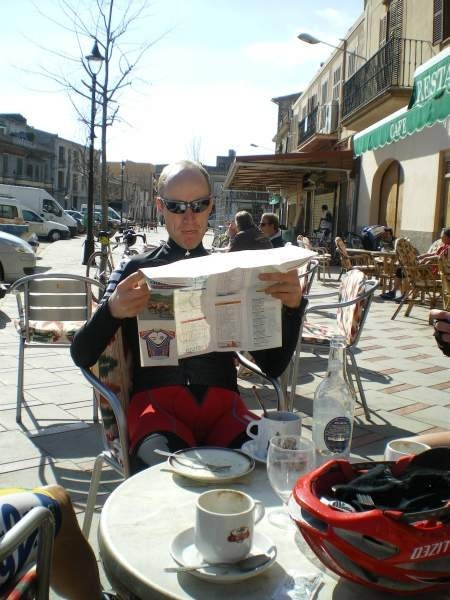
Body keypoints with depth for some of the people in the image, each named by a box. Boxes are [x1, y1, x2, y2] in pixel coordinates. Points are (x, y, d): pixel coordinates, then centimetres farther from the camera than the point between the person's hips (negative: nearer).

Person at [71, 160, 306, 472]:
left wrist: (293, 306, -8)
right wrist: (111, 310, -18)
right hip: (156, 399, -1)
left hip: (222, 401, 2)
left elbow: (273, 365, 10)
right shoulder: (137, 270, 12)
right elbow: (82, 356, 3)